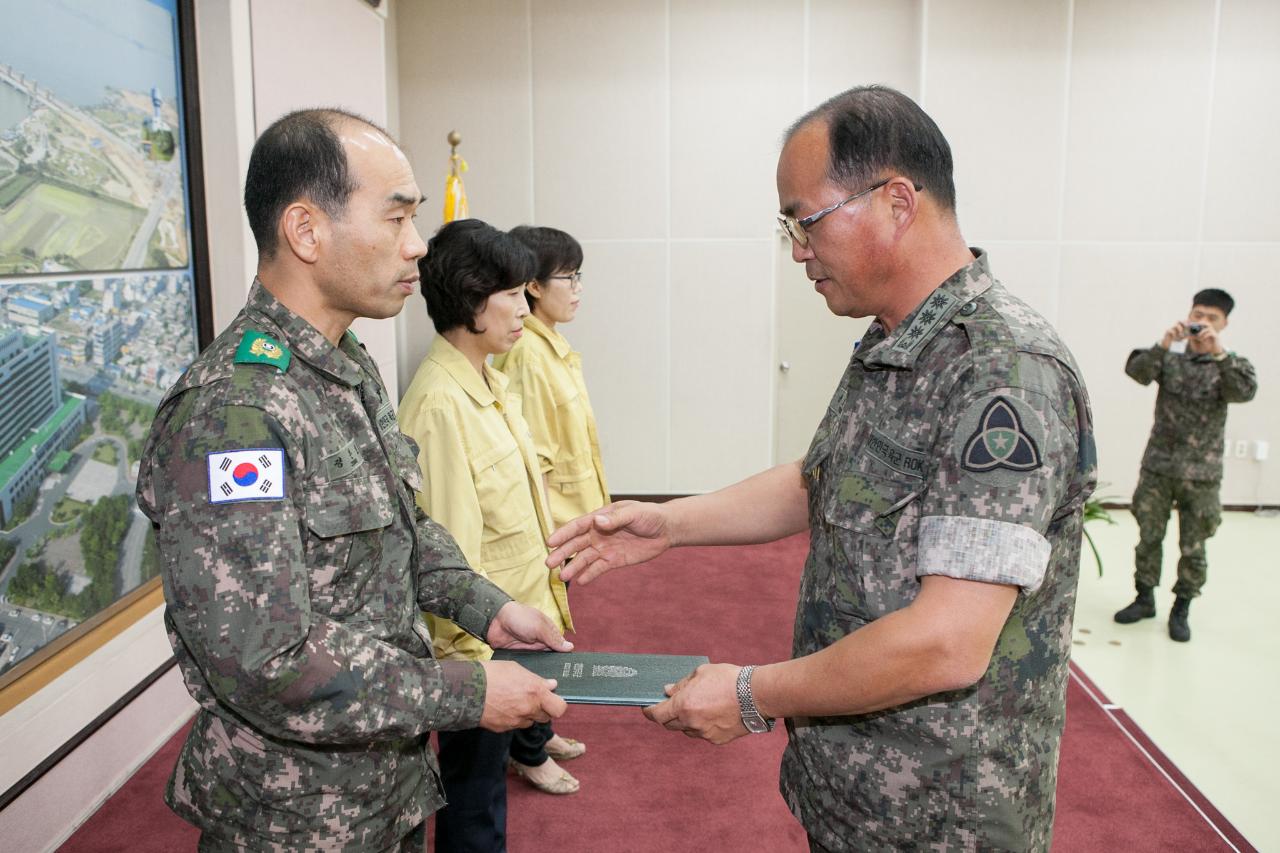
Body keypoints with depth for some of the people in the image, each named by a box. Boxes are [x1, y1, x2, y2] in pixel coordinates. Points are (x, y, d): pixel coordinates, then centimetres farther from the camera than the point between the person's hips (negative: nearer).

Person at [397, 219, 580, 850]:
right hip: (483, 638, -8)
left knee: (484, 773, 24)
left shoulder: (488, 380, 6)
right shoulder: (440, 402, -24)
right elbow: (451, 549, -23)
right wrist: (474, 654, -20)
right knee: (474, 786, 12)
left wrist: (550, 577, 17)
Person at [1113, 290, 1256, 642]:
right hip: (1158, 467, 1)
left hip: (1201, 473, -1)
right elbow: (1137, 371, -14)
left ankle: (1181, 608, 20)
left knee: (1193, 547, 5)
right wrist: (1163, 345, -29)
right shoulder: (1170, 358, 4)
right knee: (1148, 537, 9)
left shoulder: (1231, 365, 1)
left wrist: (1219, 353, -30)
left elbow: (1245, 392, -19)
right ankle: (1144, 599, 24)